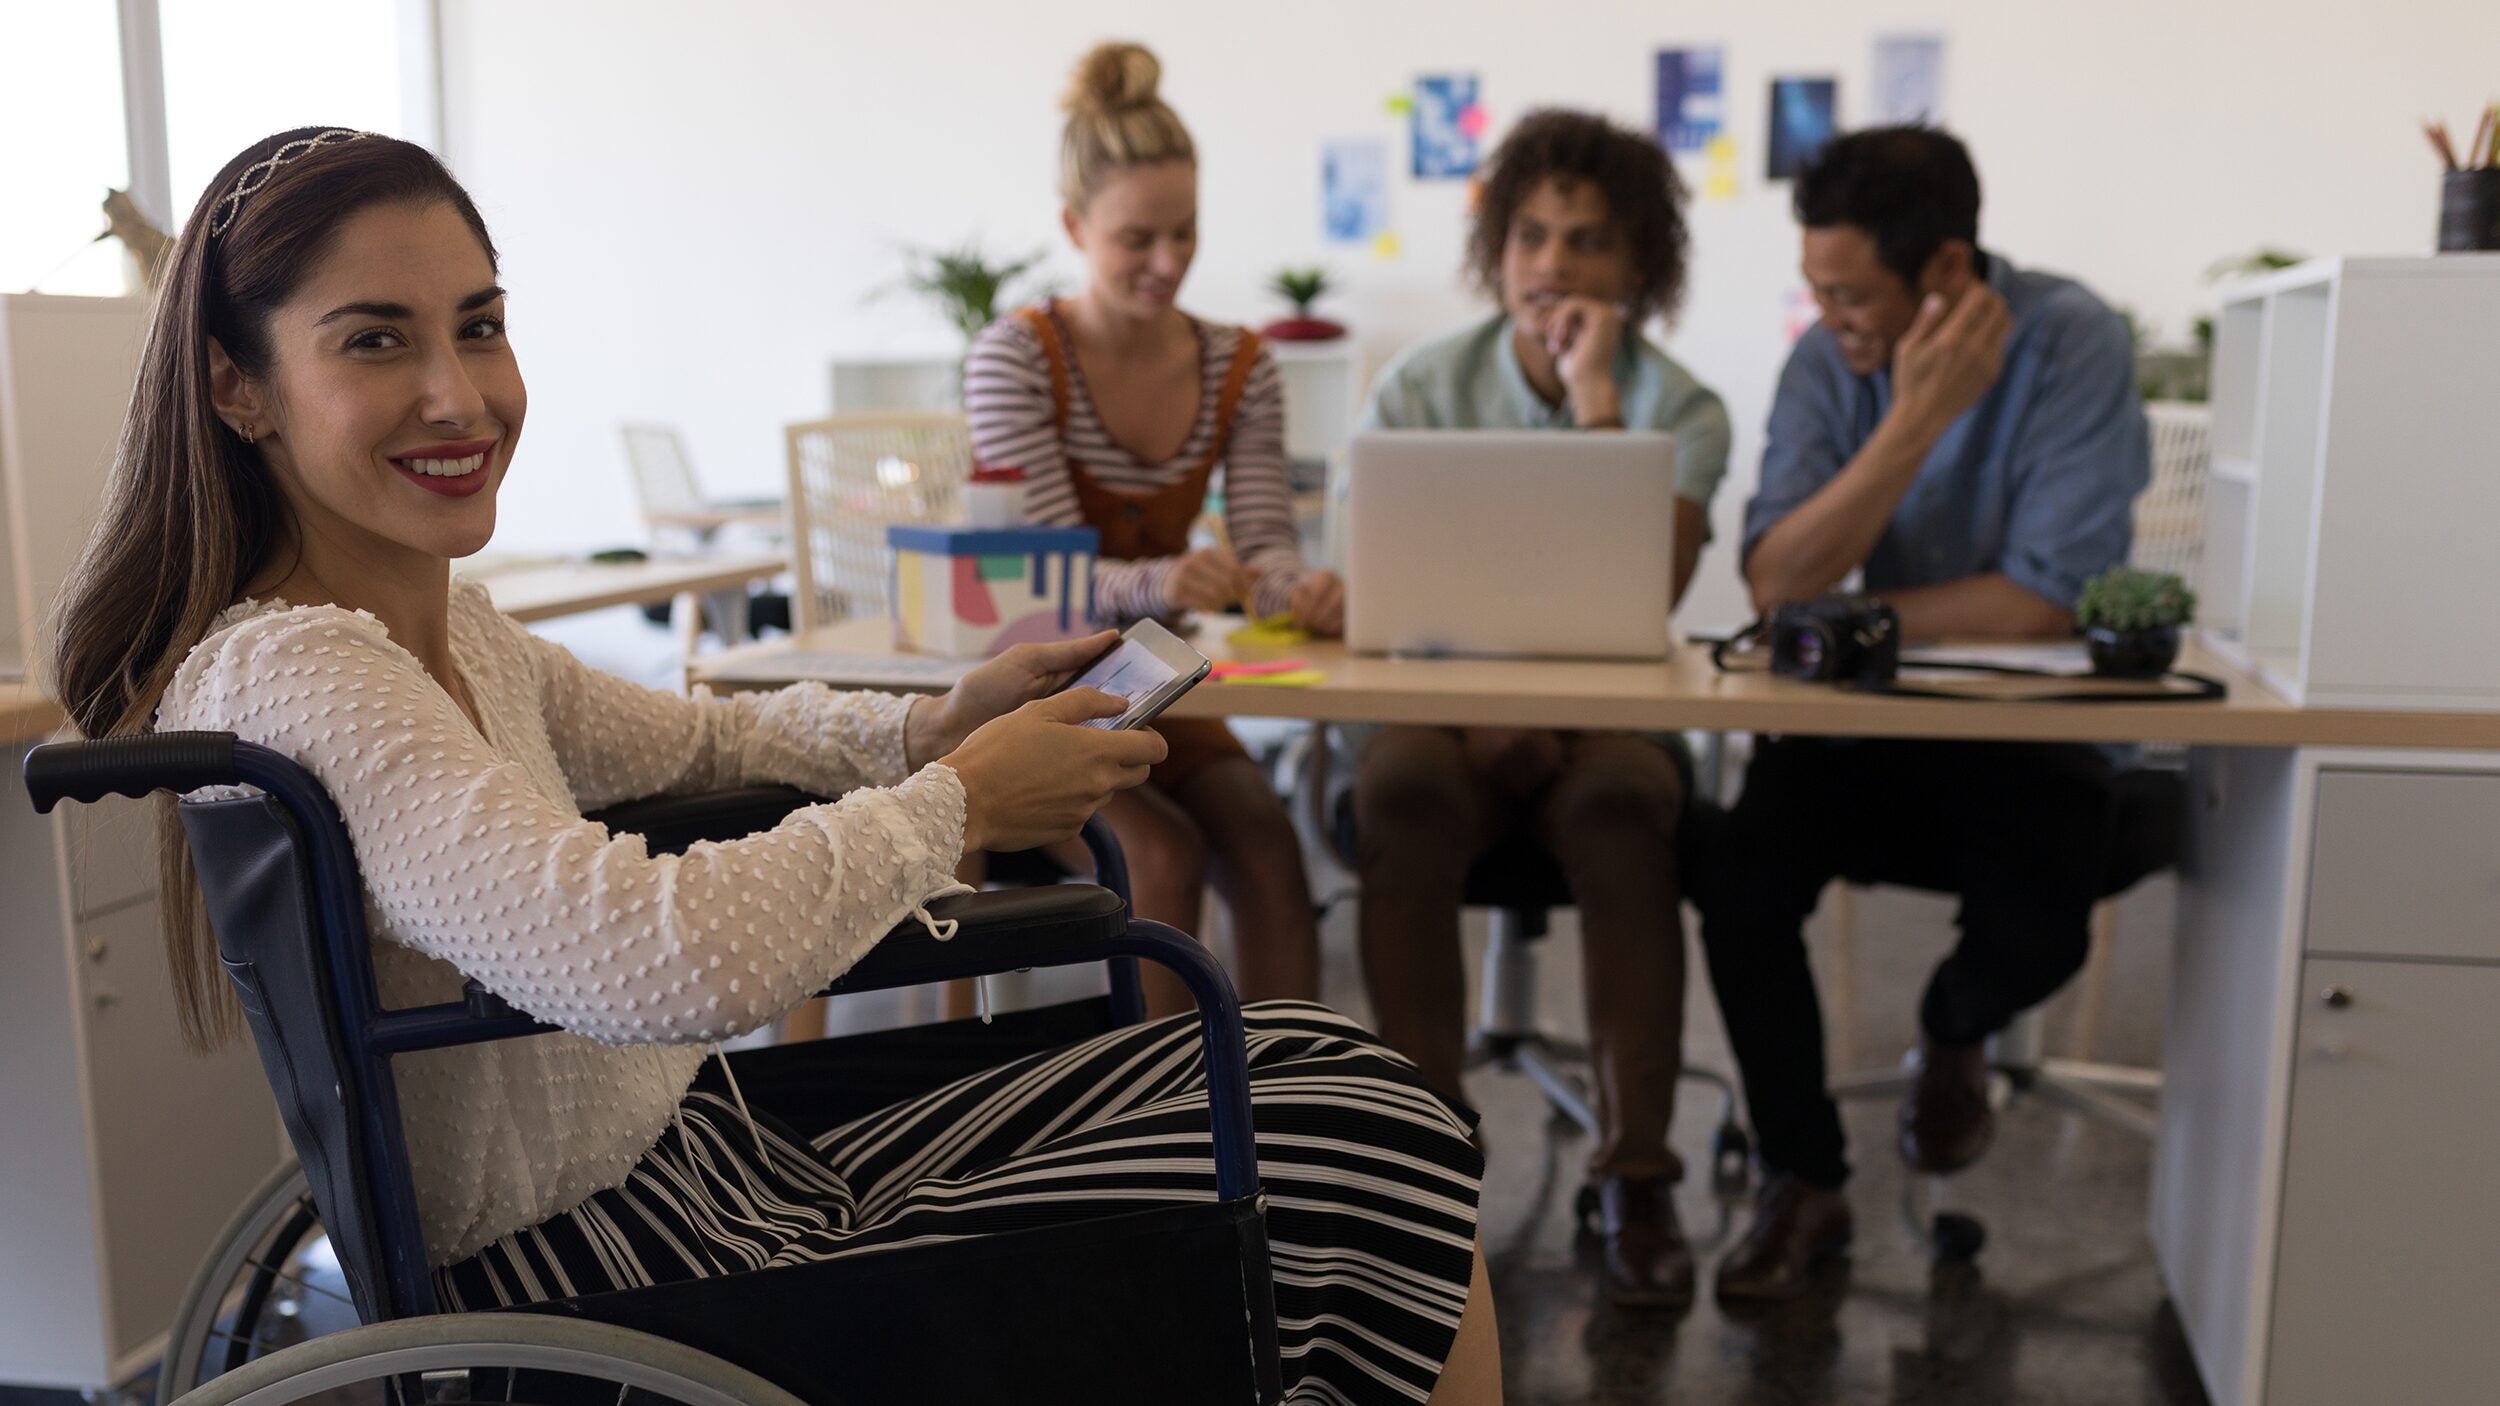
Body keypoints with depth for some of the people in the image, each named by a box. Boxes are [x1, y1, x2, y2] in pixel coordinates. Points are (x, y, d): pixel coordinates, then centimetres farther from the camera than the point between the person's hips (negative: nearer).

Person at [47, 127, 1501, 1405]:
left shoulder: (455, 632, 7)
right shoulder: (287, 672, -23)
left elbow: (697, 738, 22)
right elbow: (669, 962, -36)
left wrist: (934, 729, 2)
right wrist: (956, 802, -19)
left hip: (720, 1161, 9)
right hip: (624, 1284, -9)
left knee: (1334, 1078, 5)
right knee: (1375, 1169, -8)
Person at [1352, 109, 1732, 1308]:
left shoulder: (1680, 410, 2)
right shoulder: (1418, 389, 4)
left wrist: (1596, 403, -16)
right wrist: (1473, 710, -19)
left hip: (1603, 713, 0)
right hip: (1439, 704, 1)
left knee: (1619, 810, -34)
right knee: (1404, 796, -33)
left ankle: (1635, 1174, -21)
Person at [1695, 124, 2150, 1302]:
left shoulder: (2071, 342, -16)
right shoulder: (1829, 360, -7)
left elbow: (2050, 598, -23)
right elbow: (1775, 581, -19)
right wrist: (1916, 422, -28)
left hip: (2034, 727, -3)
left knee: (2034, 930, -28)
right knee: (1736, 877, -21)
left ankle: (1953, 1032, 14)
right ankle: (1805, 1182, 1)